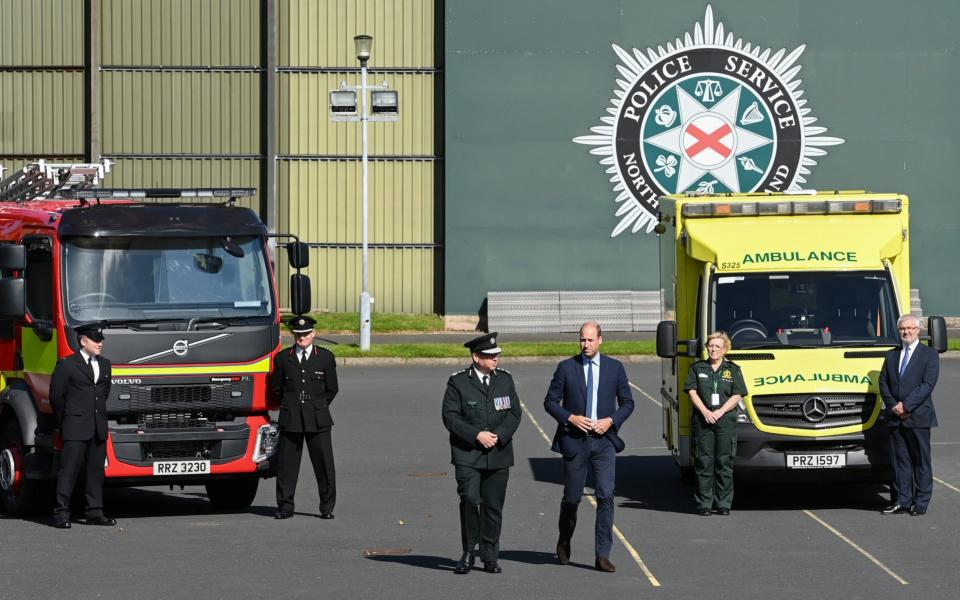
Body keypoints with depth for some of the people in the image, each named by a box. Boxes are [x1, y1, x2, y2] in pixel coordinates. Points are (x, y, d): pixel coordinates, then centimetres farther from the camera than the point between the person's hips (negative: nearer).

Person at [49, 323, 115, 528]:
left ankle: (95, 512, 11)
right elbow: (56, 395, -1)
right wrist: (64, 423, 5)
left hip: (98, 429, 6)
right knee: (69, 470, -7)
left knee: (96, 470, 7)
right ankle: (61, 513, -7)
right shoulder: (66, 365, -5)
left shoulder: (105, 365, 14)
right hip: (75, 429, -6)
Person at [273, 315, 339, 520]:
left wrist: (318, 407, 11)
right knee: (286, 464, 1)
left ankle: (327, 508, 6)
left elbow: (332, 389, 12)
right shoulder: (283, 358, 7)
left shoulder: (326, 357, 6)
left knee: (324, 463, -2)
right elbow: (276, 388, 13)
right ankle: (285, 507, 8)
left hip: (318, 419, -1)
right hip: (290, 419, 1)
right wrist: (289, 407, 12)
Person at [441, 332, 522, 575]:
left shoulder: (505, 379, 10)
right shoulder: (458, 382, -2)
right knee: (470, 500, -17)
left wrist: (499, 436, -9)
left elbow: (514, 413, 8)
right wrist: (476, 435, -16)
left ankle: (490, 557, 15)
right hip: (467, 455, -3)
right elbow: (450, 417, -6)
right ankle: (468, 553, -4)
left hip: (498, 454, 3)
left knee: (493, 507, 5)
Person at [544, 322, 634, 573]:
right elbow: (550, 401, 4)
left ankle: (602, 555, -9)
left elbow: (627, 402, 10)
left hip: (604, 439, 0)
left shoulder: (615, 368, 5)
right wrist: (570, 418, -12)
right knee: (572, 497, 8)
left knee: (606, 496, -11)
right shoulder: (566, 368, 2)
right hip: (574, 439, 0)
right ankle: (564, 543, 34)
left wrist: (611, 421, -7)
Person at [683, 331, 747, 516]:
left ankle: (723, 504, 3)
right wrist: (705, 411, -11)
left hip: (726, 420, 0)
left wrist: (720, 412, -10)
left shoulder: (733, 370, 10)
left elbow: (737, 396, 3)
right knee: (704, 462, -2)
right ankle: (704, 504, 1)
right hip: (702, 420, 0)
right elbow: (692, 392, 3)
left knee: (725, 462, -1)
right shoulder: (697, 368, 12)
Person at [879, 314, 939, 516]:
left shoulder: (929, 355, 0)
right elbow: (883, 383, 10)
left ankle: (921, 503, 4)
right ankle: (902, 501, 9)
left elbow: (927, 385, -10)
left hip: (918, 417, -5)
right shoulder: (891, 355, 15)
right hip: (896, 418, 5)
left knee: (921, 461, 0)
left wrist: (906, 405, -16)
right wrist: (893, 406, -7)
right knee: (900, 461, 6)